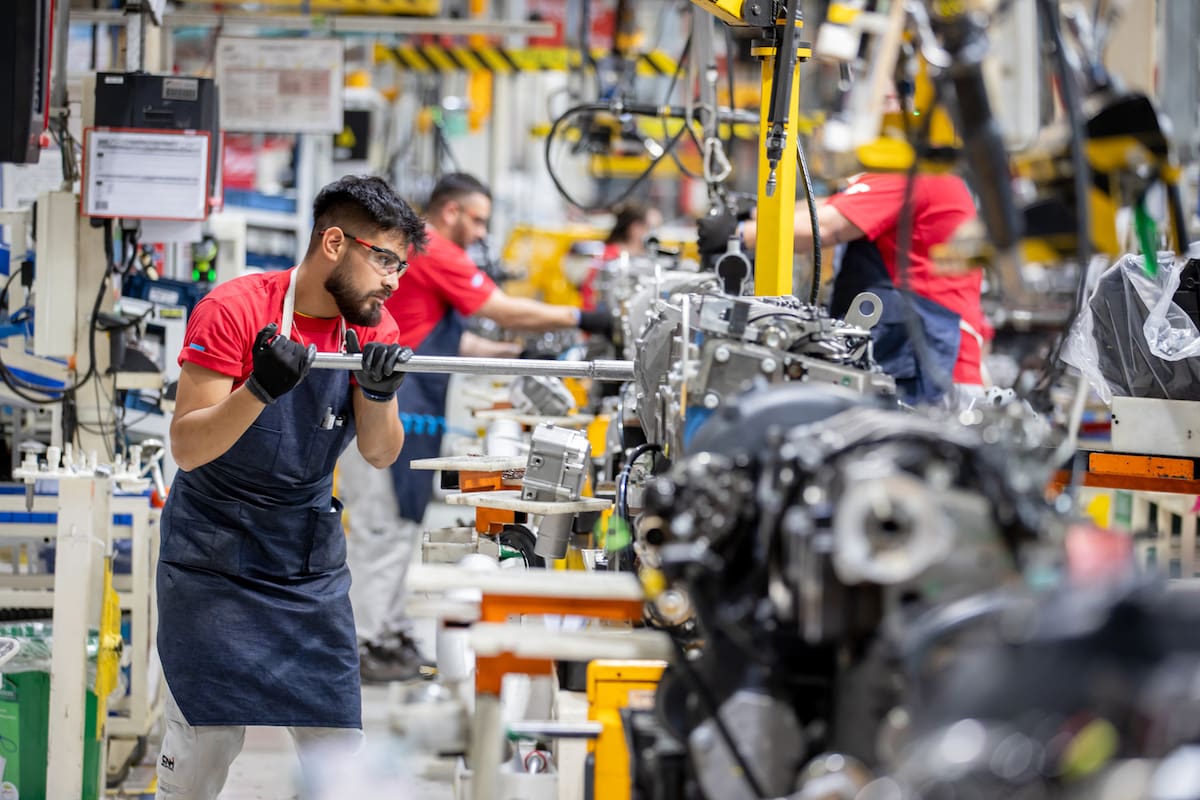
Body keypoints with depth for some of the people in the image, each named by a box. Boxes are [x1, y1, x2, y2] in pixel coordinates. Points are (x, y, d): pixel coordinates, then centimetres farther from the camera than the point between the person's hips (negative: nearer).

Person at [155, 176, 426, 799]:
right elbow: (186, 448, -20)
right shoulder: (234, 309, -17)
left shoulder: (372, 326, 0)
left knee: (338, 741, 2)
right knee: (203, 746, -7)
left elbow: (380, 454, -2)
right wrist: (260, 389, -36)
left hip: (311, 562, 5)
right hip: (214, 556, -5)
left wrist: (378, 394, -23)